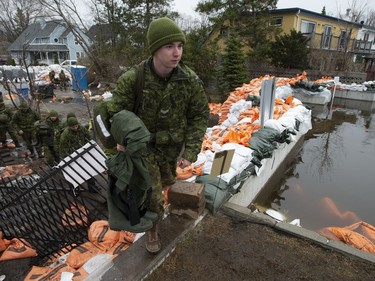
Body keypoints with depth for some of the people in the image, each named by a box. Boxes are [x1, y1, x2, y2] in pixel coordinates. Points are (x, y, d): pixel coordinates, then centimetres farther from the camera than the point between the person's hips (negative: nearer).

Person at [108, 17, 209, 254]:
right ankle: (153, 231, 33)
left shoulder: (191, 80, -20)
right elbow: (117, 113, -11)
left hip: (173, 147, 3)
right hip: (144, 146, -3)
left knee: (167, 181, 28)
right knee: (153, 197, 1)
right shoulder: (131, 80, -26)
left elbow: (200, 115, -9)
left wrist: (191, 151, -16)